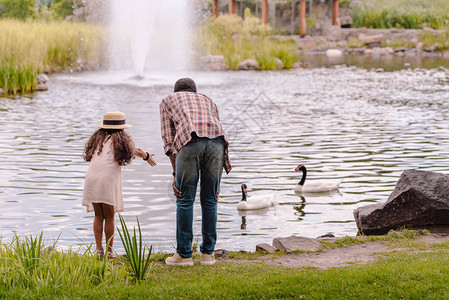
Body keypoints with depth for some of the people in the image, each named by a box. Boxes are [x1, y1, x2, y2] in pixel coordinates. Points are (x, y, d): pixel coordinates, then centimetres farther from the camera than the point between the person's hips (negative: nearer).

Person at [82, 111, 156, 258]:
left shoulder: (97, 138, 20)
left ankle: (99, 249, 11)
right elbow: (134, 151, 26)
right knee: (109, 216, 7)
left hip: (91, 178, 3)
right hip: (108, 179, -3)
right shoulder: (121, 140, 10)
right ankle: (109, 250, 9)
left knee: (98, 215, 13)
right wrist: (147, 156, 49)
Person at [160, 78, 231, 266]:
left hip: (189, 141, -3)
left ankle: (184, 254, 10)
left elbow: (168, 141, 19)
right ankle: (208, 254, 17)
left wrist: (175, 174, 17)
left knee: (185, 200, 6)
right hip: (215, 141, 3)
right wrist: (214, 181, 31)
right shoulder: (207, 101, 39)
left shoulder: (168, 101, 31)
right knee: (209, 199, 12)